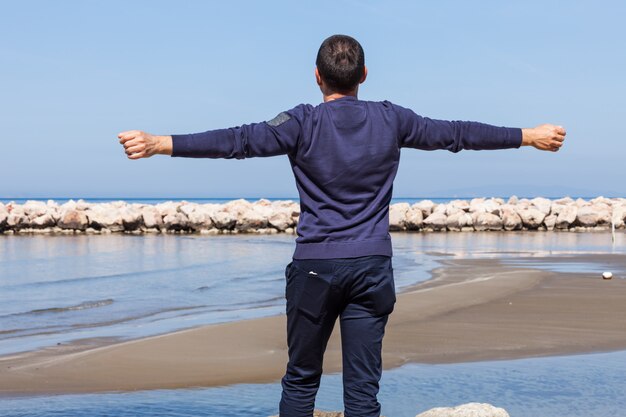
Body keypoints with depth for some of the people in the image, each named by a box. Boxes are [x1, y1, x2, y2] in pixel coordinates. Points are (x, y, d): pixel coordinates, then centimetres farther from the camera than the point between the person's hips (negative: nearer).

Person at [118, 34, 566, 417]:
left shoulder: (304, 123, -5)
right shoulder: (391, 120, 4)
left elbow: (239, 140, -15)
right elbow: (456, 133, 12)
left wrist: (159, 143, -17)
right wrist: (528, 135, 23)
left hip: (315, 266, -2)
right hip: (373, 268, 2)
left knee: (301, 379, 11)